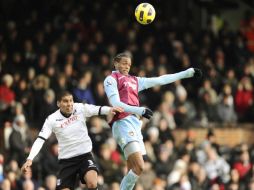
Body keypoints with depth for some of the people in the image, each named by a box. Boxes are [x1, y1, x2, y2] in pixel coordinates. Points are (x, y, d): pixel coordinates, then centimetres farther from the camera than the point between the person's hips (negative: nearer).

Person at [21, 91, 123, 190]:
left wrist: (110, 109, -42)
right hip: (66, 159, 1)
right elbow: (40, 140, -12)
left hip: (85, 154, -1)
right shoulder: (52, 120, -8)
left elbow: (99, 110, -20)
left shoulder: (80, 108, -6)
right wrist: (29, 159, -25)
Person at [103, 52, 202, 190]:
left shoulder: (134, 80, 24)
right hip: (123, 122, -8)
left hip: (135, 124, 8)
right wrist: (139, 110, -23)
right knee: (139, 167, -20)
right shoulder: (111, 79, 3)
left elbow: (160, 80, 25)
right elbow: (115, 103, -10)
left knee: (133, 170, 4)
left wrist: (188, 73, 23)